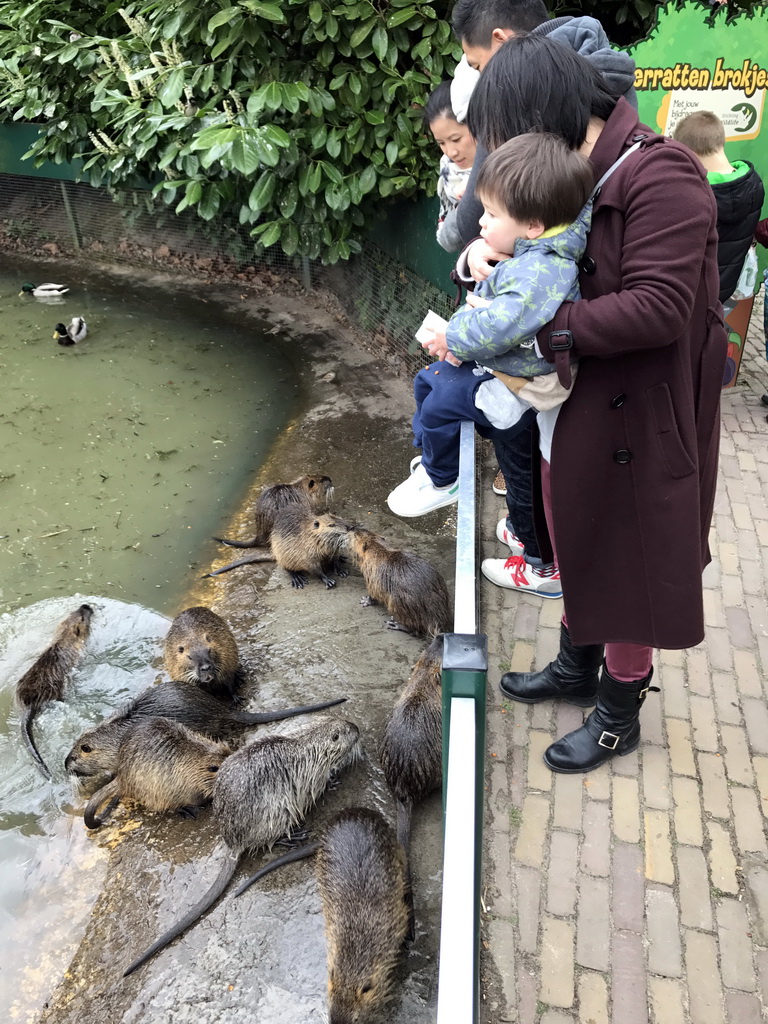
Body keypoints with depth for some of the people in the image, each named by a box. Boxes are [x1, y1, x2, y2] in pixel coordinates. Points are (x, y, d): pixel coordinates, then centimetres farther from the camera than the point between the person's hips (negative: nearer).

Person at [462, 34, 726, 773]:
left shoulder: (660, 178, -21)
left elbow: (655, 308, -29)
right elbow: (513, 233, 15)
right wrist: (485, 248, -9)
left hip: (636, 418, -8)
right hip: (572, 410, 8)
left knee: (626, 561, 8)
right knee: (578, 545, 21)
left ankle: (619, 715, 30)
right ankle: (577, 670, 45)